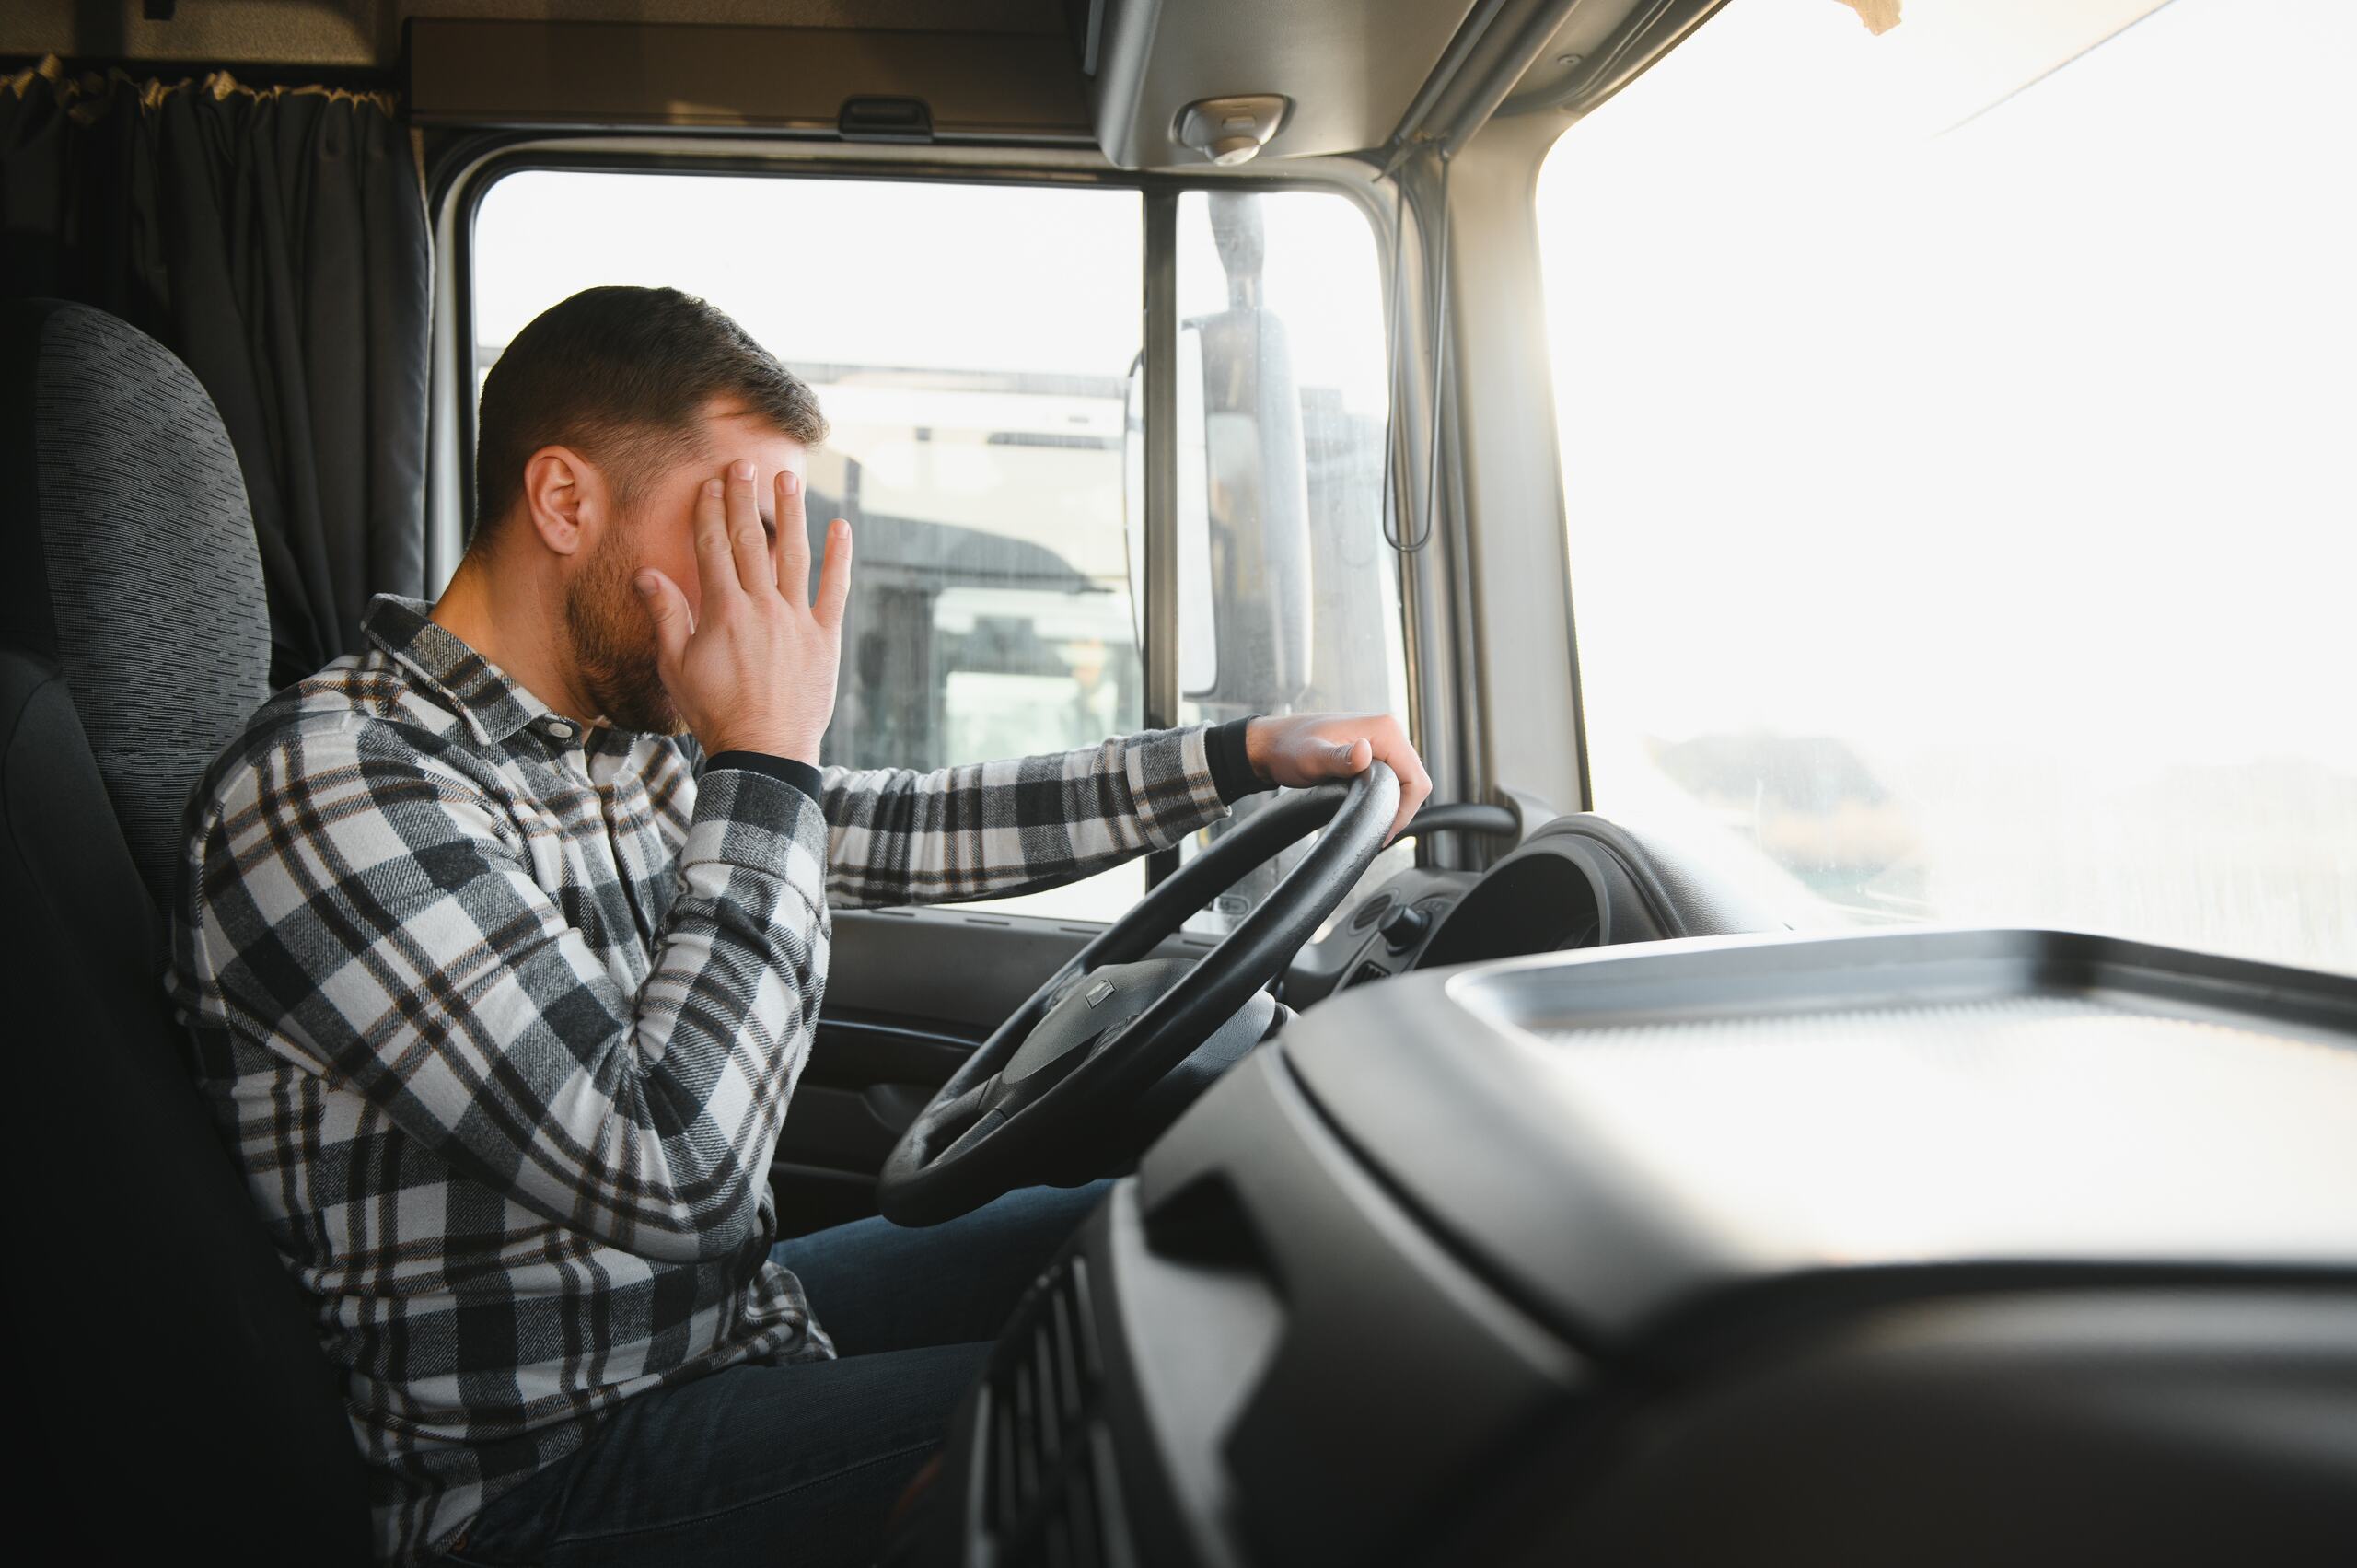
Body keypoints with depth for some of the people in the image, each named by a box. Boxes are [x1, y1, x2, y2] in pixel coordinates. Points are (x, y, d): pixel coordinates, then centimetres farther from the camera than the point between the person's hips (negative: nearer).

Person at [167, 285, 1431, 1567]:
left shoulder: (624, 735, 1)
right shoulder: (330, 787, -25)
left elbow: (902, 826, 11)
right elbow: (670, 1168, -30)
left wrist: (1246, 754, 6)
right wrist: (764, 762, -25)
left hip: (727, 1307, 8)